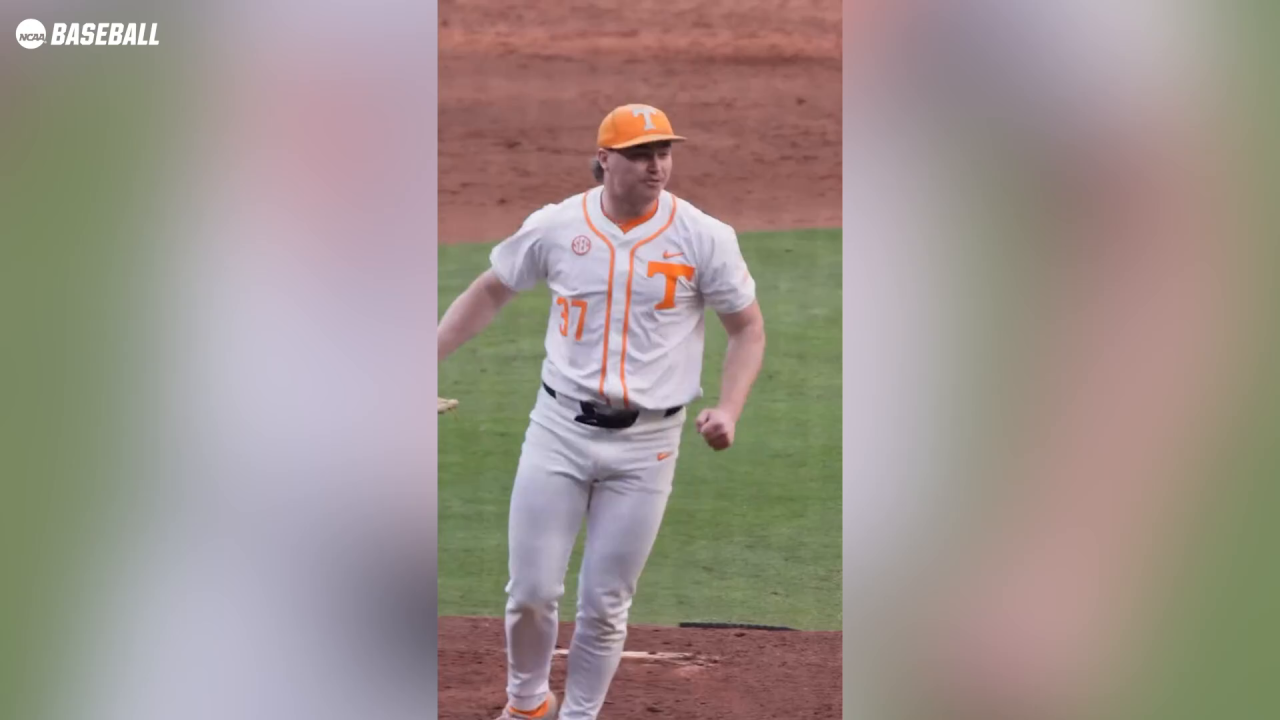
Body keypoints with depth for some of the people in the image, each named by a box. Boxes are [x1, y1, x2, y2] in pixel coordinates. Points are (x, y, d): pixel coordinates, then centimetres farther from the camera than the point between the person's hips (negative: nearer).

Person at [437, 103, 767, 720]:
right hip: (559, 431, 1)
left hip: (645, 445, -1)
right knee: (531, 592, 2)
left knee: (604, 605, 3)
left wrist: (728, 410, -13)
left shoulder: (704, 237, -7)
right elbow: (490, 292, 12)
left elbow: (748, 327, 2)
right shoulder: (555, 226, -2)